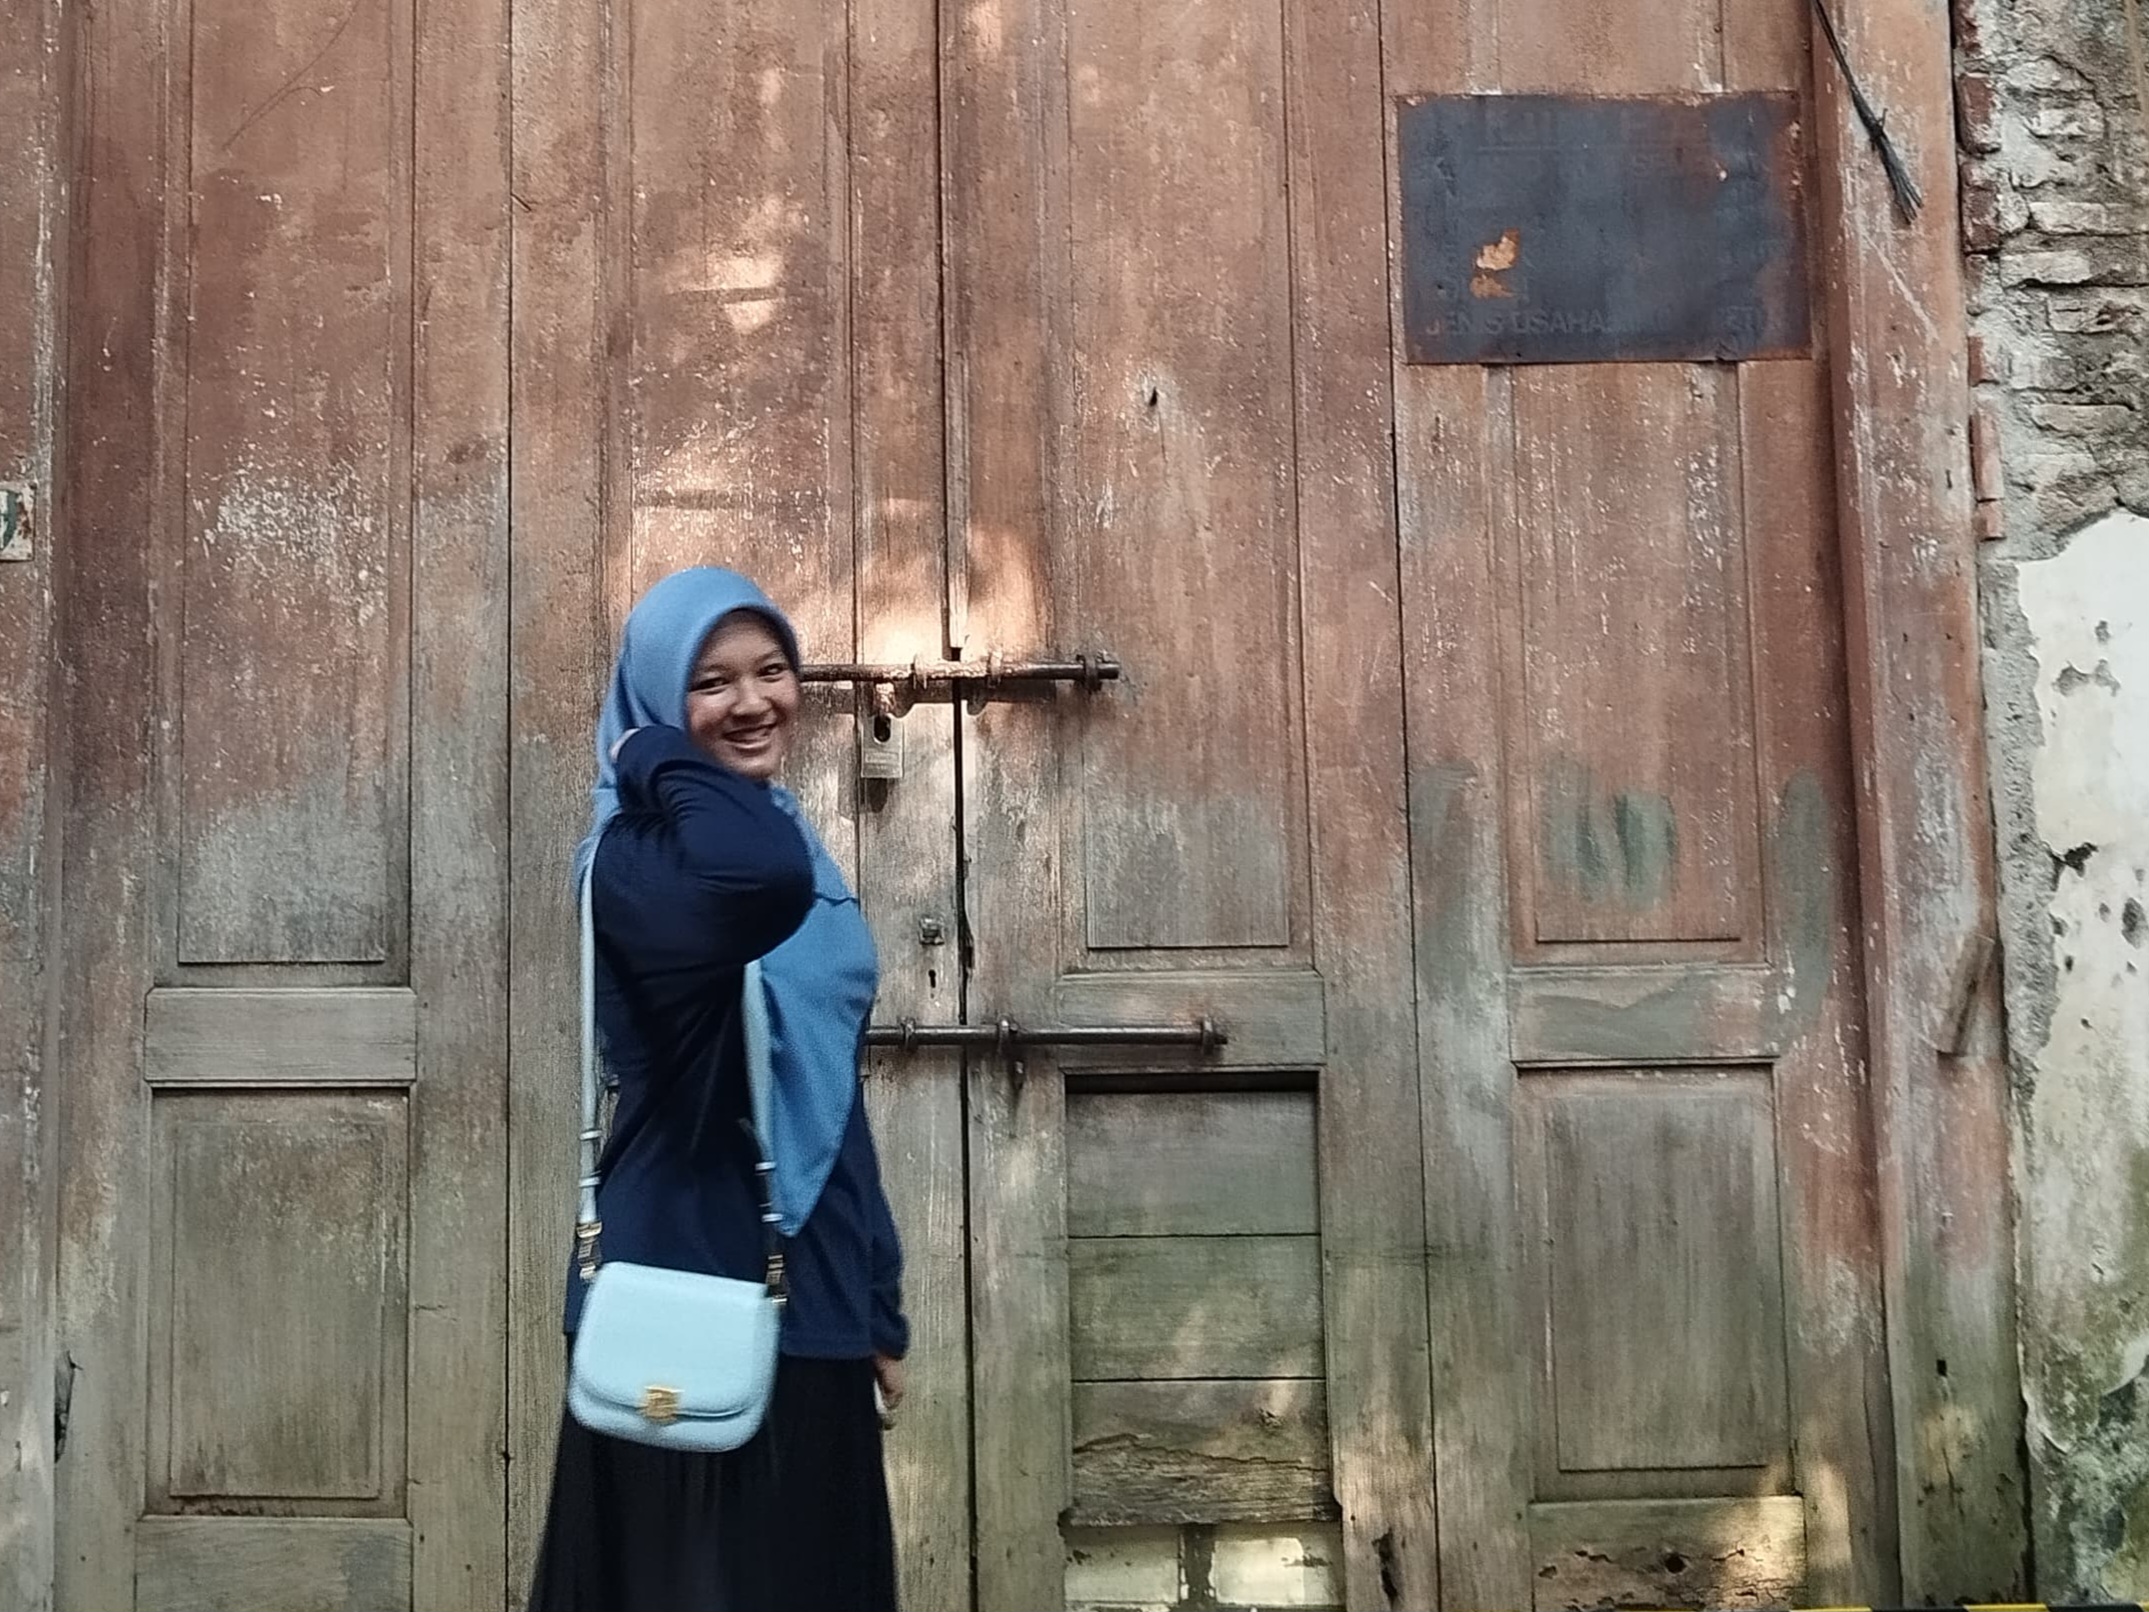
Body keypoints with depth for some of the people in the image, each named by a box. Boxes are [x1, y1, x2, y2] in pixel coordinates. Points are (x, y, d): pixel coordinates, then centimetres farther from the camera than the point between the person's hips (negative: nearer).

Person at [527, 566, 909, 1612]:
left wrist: (879, 1304, 15)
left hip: (810, 1306, 8)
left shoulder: (798, 844, 12)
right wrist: (658, 756, -20)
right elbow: (759, 879, -40)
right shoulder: (638, 855, -13)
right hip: (693, 1311, -8)